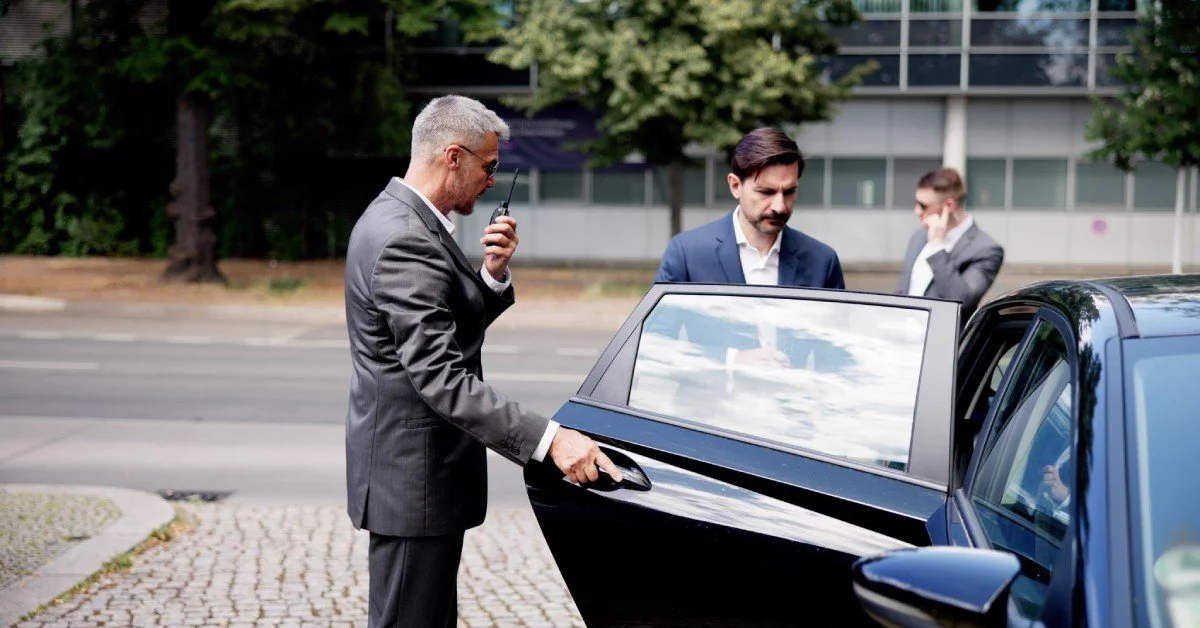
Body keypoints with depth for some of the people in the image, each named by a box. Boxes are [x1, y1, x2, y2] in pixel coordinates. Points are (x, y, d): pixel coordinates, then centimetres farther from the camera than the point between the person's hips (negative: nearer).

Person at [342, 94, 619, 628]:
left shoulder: (395, 219, 11)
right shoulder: (406, 241, -22)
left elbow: (454, 329, 15)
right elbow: (441, 379, -29)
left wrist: (493, 274, -3)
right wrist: (549, 439, -32)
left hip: (414, 468, 11)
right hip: (413, 477, -11)